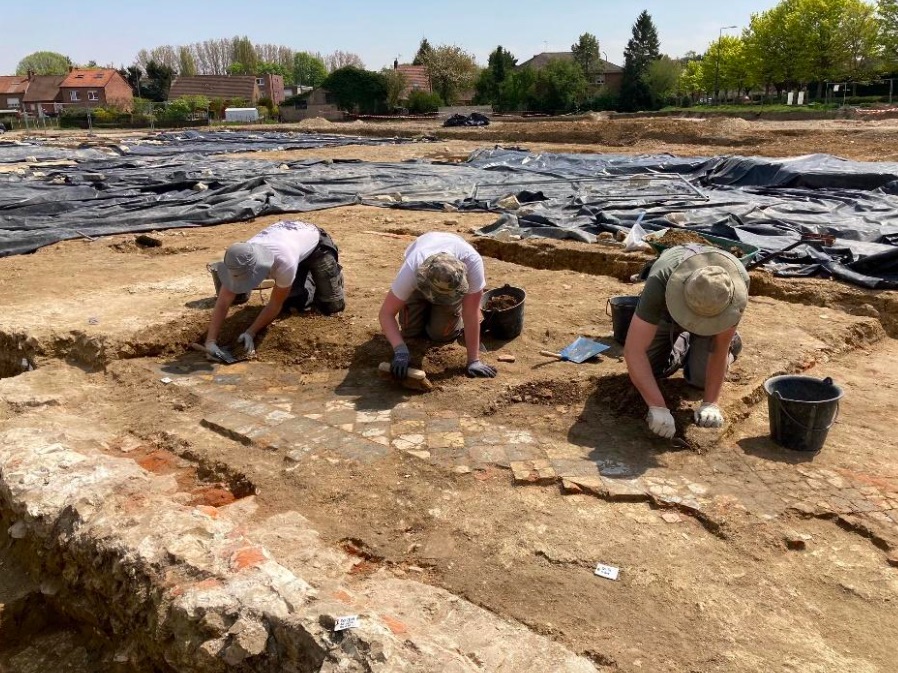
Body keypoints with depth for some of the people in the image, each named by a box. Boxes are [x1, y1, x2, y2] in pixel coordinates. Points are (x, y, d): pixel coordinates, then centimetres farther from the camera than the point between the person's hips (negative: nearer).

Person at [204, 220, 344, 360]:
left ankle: (334, 272, 24)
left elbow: (275, 304, -33)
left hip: (316, 244, -5)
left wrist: (250, 333, -34)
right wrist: (211, 341, -38)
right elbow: (223, 302, -30)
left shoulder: (284, 262, -48)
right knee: (293, 302, -1)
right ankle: (310, 279, 29)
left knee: (333, 305, -6)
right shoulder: (240, 261, -33)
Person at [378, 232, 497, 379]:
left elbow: (472, 314, -37)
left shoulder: (472, 262, -45)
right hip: (421, 279, 1)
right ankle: (425, 307, 23)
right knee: (410, 330, -7)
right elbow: (386, 313, -38)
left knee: (440, 333, -11)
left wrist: (473, 360, -34)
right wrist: (400, 350, -53)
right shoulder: (411, 270, -44)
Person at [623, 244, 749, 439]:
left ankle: (730, 344, 18)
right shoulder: (659, 282, -47)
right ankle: (682, 343, 24)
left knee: (700, 378, -13)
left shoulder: (738, 282, -41)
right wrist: (658, 407, -53)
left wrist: (710, 404, -33)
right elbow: (633, 350, -47)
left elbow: (720, 348, -31)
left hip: (714, 305, 0)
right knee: (649, 369, -6)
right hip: (667, 304, 0)